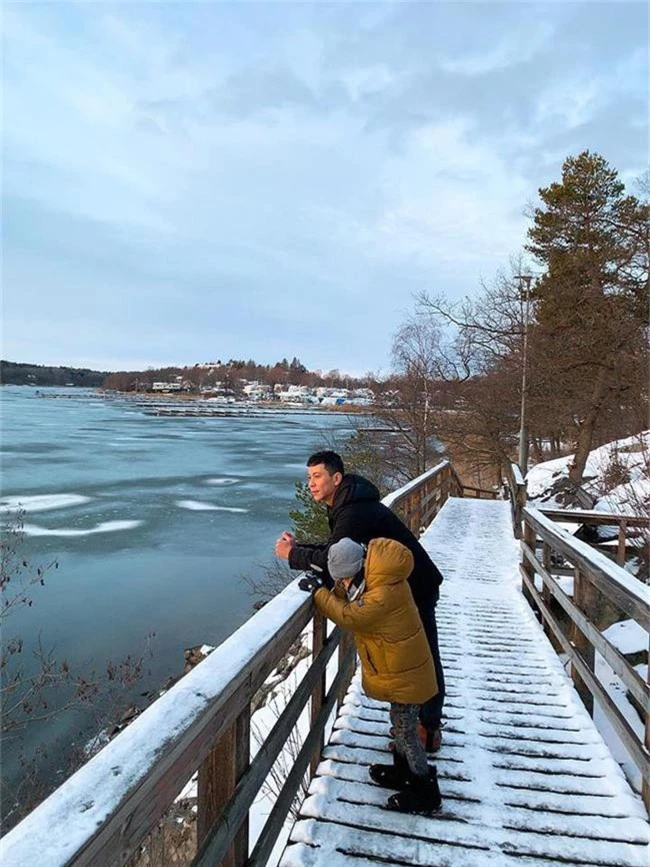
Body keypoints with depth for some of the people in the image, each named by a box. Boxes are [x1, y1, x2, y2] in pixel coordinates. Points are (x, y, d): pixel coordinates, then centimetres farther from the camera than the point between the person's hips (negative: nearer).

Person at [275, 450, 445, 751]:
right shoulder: (344, 505, 3)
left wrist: (293, 555, -19)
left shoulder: (355, 511, -29)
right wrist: (299, 547, -8)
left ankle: (428, 731, 21)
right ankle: (415, 719, 37)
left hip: (416, 588, -10)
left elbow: (331, 559, -33)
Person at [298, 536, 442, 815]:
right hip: (400, 668, 10)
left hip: (405, 674, -10)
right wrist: (325, 586, -15)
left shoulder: (384, 594, -34)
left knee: (405, 729, 4)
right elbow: (347, 599, 3)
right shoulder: (376, 581, -3)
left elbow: (348, 616, -32)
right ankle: (403, 771, 43)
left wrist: (318, 592, -24)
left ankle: (426, 793, 20)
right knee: (401, 724, 24)